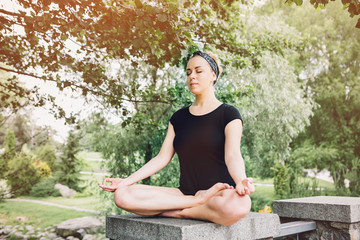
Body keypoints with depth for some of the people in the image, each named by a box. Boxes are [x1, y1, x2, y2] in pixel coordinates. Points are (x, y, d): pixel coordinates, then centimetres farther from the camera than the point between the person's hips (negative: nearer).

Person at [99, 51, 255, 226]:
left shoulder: (228, 114, 1)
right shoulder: (179, 118, 16)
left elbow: (233, 155, -15)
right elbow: (162, 157, 9)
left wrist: (241, 181, -37)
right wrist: (126, 181, -1)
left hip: (219, 196, -4)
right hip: (185, 193, 4)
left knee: (239, 205, -42)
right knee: (122, 195, -19)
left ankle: (177, 212, -18)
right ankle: (197, 201, -18)